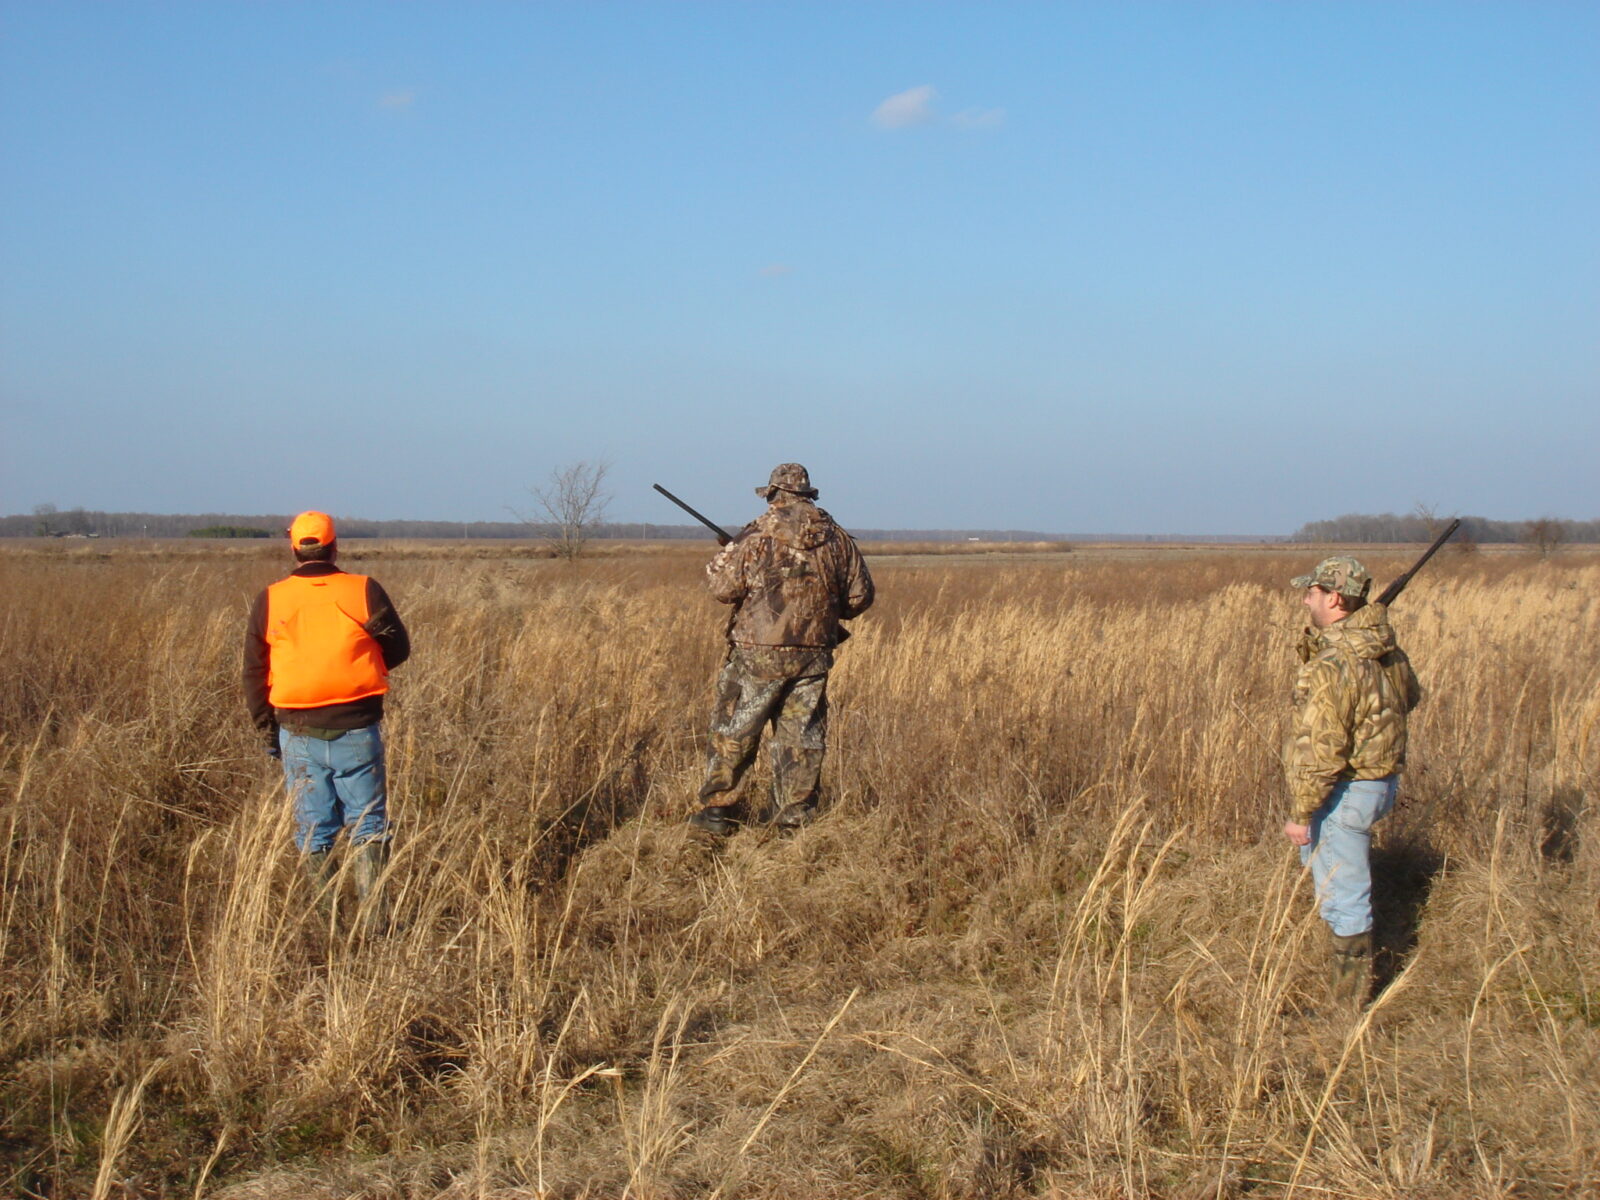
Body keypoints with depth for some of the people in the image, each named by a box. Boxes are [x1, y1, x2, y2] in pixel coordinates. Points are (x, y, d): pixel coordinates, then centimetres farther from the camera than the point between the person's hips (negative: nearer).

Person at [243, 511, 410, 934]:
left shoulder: (270, 601, 0)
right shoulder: (365, 591, -5)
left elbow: (254, 671, 4)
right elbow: (398, 649, 4)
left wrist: (266, 727, 13)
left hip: (298, 734, 1)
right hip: (357, 729, -1)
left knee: (312, 830, 10)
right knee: (367, 825, 7)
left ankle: (325, 920, 14)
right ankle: (374, 917, 0)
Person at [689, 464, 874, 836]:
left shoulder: (759, 534, -9)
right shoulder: (837, 539, 4)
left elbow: (723, 587, -8)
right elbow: (859, 597, 10)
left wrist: (727, 554, 12)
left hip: (759, 651, -4)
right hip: (814, 654, 4)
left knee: (733, 729, 7)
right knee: (801, 734, 11)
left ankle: (719, 808, 9)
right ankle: (794, 814, 15)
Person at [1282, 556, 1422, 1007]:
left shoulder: (1332, 667, -27)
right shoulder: (1387, 648, 0)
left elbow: (1322, 752, -27)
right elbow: (1410, 697, 20)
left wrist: (1301, 813, -18)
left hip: (1346, 792, -10)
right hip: (1382, 779, 10)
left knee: (1342, 893, 3)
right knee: (1317, 853, 31)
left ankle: (1348, 997, 16)